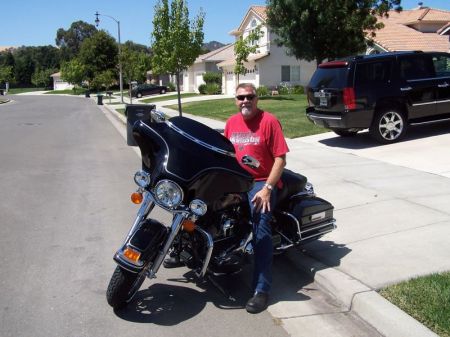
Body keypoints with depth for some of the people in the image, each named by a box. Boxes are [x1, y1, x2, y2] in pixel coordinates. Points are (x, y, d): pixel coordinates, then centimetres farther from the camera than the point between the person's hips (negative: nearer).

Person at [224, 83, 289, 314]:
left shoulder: (269, 121, -6)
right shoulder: (231, 122, 12)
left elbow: (280, 158, -10)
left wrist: (267, 188, -18)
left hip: (262, 182, -6)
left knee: (260, 225, -26)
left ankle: (261, 290, -22)